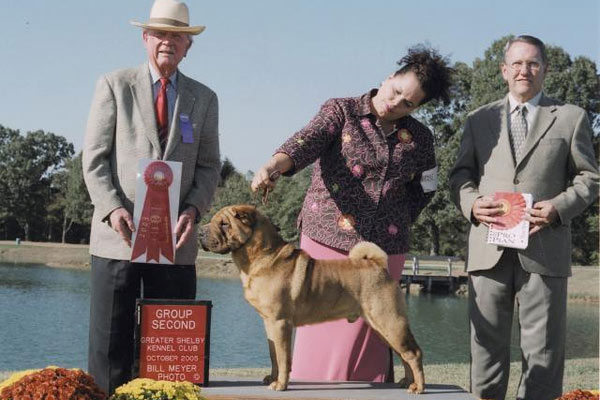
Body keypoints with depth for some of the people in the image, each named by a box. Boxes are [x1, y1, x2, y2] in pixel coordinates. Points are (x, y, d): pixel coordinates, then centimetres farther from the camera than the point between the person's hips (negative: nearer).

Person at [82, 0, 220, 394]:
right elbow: (94, 158, 1)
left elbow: (209, 166, 11)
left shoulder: (204, 98, 13)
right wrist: (112, 208, -13)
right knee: (109, 343, -2)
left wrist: (193, 209, -8)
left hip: (175, 239, 2)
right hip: (118, 234, -2)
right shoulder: (114, 86, 6)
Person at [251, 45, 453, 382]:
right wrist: (274, 165, -36)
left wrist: (396, 225, 9)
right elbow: (307, 141, -16)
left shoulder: (419, 138, 10)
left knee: (365, 338, 1)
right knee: (322, 334, -4)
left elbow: (424, 189, 22)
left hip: (383, 250, 2)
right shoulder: (341, 111, 1)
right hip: (327, 239, -2)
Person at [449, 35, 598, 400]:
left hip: (544, 247, -1)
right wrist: (471, 203, -7)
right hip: (489, 248, 2)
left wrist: (559, 207, -10)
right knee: (487, 344, 5)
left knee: (543, 349, 1)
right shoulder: (479, 119, 16)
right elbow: (461, 174, 14)